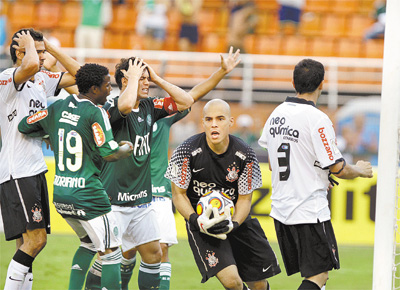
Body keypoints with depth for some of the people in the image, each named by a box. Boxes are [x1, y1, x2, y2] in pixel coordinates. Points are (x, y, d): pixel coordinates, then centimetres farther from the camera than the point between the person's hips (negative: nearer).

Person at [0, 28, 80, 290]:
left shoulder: (41, 80, 14)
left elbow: (77, 74, 21)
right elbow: (30, 66, -34)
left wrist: (50, 46, 12)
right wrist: (29, 43, -13)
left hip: (36, 170, 9)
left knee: (28, 243, 7)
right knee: (36, 239, -15)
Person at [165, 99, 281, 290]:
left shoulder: (245, 154, -10)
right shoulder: (187, 151, -16)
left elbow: (245, 198, -2)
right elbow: (178, 194, -7)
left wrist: (233, 224, -22)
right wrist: (195, 220, -25)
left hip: (235, 218, 3)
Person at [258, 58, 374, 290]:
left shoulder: (276, 114, 7)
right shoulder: (317, 119, -16)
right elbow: (339, 169, -13)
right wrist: (361, 171, 9)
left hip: (281, 208, 8)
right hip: (310, 210, -8)